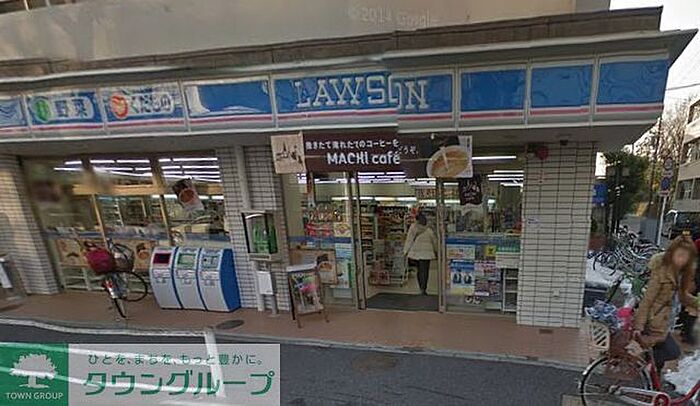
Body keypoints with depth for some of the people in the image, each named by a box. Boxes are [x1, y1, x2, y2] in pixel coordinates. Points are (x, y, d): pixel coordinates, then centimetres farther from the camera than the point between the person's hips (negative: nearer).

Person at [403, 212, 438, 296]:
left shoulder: (413, 228, -9)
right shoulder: (429, 230, -7)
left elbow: (409, 240, -8)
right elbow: (435, 241, 4)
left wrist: (405, 251, 0)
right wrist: (436, 251, 19)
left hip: (416, 252, 2)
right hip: (426, 253, -1)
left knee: (419, 270, 17)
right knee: (424, 271, 4)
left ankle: (421, 287, 26)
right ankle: (423, 288, -2)